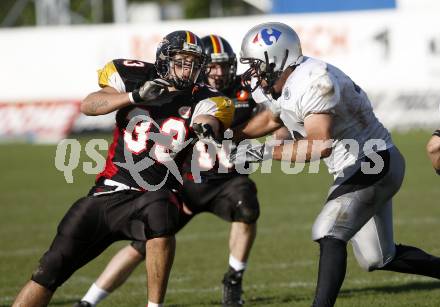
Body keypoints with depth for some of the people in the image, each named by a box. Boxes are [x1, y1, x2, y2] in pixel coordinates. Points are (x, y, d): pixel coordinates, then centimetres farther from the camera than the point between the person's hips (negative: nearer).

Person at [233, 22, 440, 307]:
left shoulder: (313, 83, -25)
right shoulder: (287, 85, 5)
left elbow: (321, 145, -36)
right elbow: (271, 119, 27)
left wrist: (264, 152, -36)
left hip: (375, 163, -10)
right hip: (356, 171, 10)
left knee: (329, 235, -23)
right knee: (379, 258, 14)